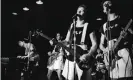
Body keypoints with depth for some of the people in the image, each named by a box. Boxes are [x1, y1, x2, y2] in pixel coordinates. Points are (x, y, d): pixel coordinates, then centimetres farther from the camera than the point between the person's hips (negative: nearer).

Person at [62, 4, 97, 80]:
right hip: (71, 57, 5)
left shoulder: (88, 27, 1)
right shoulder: (72, 26, 17)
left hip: (82, 58, -5)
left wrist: (87, 55, -18)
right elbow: (67, 41, 17)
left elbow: (94, 44, -4)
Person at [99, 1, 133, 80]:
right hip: (111, 54, 5)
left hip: (122, 51, -4)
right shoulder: (105, 26, 18)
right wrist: (105, 50, -1)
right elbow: (101, 44, 19)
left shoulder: (121, 20, 7)